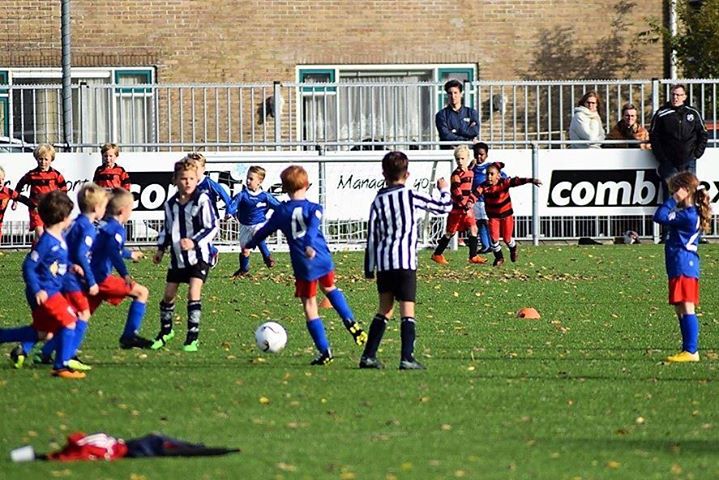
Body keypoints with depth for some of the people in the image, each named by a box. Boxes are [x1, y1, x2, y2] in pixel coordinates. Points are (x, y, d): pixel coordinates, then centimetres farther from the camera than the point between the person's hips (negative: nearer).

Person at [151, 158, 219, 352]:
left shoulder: (202, 200, -11)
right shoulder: (171, 204, 6)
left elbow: (212, 227, -13)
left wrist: (194, 241, -23)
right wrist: (161, 248, 12)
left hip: (198, 256, -6)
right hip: (178, 256, 6)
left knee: (194, 293, -17)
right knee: (168, 294, 10)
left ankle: (193, 337, -11)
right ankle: (165, 330, 31)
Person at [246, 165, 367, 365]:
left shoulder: (281, 212, 6)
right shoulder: (313, 208, 2)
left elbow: (264, 230, 20)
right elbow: (313, 227, -18)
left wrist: (250, 245, 37)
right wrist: (309, 245, -35)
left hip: (303, 266, -1)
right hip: (323, 259, 1)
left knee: (309, 305, 4)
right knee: (330, 288, 29)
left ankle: (324, 351, 0)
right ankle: (350, 322, 9)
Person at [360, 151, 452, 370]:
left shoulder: (378, 201, 8)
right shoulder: (411, 196, 0)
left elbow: (371, 236, 9)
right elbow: (444, 206, 8)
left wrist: (369, 268, 15)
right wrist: (444, 190, 30)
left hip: (383, 261, 4)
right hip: (405, 261, -4)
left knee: (384, 309, 15)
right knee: (407, 310, -4)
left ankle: (369, 356, 12)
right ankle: (407, 358, -14)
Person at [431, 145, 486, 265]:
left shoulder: (470, 172, 11)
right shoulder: (456, 174, -13)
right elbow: (456, 192, -21)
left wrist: (471, 201, 4)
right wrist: (464, 204, -29)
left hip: (467, 207, 7)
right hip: (457, 207, -7)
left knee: (473, 229, -1)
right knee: (450, 232, 1)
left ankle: (473, 256, 3)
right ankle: (437, 254, 14)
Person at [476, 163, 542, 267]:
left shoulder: (504, 183, -22)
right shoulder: (484, 186, -19)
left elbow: (516, 181, -35)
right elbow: (476, 193, -33)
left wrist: (531, 180, -49)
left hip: (506, 215, -1)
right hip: (493, 216, 1)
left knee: (507, 238, 9)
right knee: (494, 238, -7)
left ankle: (513, 250, 43)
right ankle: (499, 258, 17)